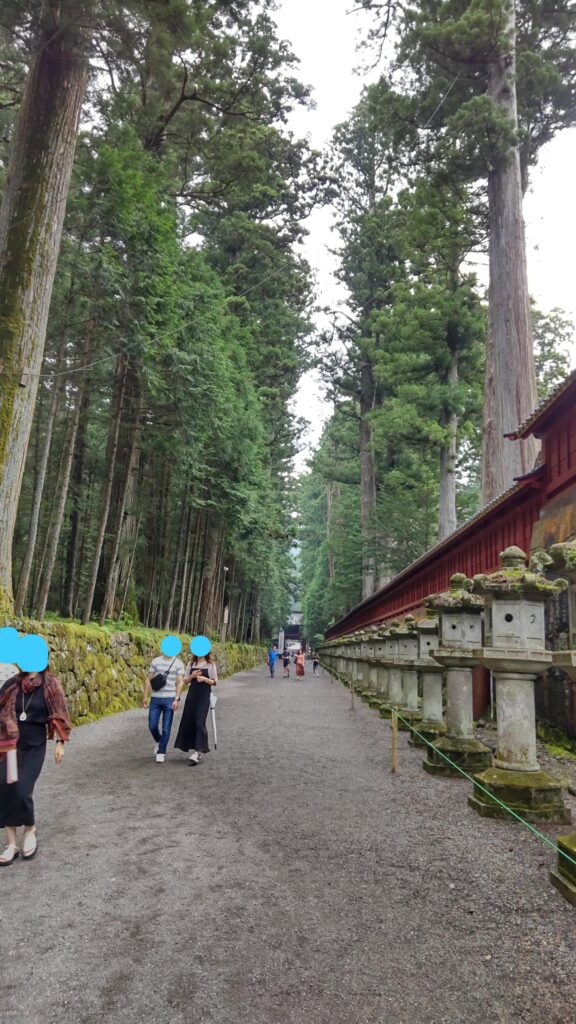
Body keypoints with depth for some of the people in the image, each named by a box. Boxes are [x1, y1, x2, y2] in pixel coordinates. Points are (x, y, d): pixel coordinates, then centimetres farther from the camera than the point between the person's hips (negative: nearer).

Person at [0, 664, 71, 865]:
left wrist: (60, 743, -5)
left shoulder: (50, 685, -9)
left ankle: (30, 830, 20)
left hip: (34, 747, -3)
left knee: (22, 792, -11)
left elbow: (59, 715, -4)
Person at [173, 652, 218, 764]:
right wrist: (192, 676, -9)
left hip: (204, 696, -4)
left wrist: (205, 679, -16)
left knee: (199, 721, -12)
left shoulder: (210, 665, -1)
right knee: (188, 721, 5)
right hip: (192, 694, 4)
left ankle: (198, 751, -14)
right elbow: (185, 681, 10)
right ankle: (192, 747, 23)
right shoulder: (191, 664, 10)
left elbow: (215, 682, 0)